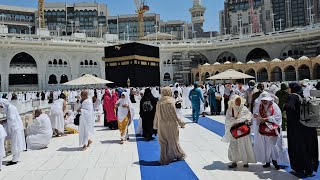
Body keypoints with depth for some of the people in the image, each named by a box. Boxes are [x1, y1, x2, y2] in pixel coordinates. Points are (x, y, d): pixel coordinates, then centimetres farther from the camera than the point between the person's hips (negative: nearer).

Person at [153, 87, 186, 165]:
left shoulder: (159, 102, 0)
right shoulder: (170, 101, -14)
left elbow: (157, 114, 5)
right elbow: (173, 114, -13)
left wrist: (156, 125, 14)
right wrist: (180, 122, -3)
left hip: (162, 125, 4)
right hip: (171, 124, -4)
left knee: (163, 142, 11)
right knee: (173, 140, 11)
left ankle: (164, 159, 15)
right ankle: (179, 155, 30)